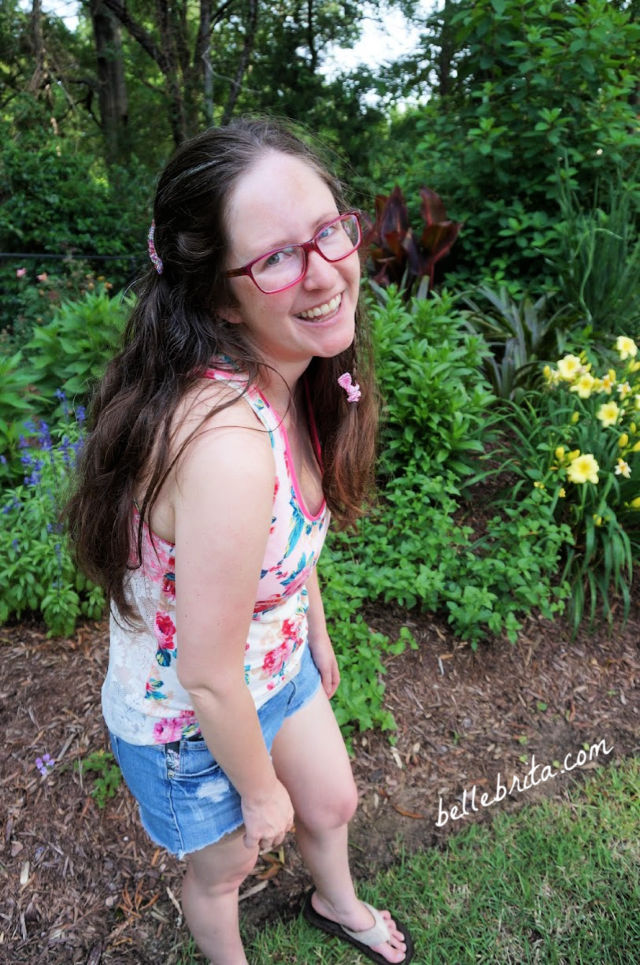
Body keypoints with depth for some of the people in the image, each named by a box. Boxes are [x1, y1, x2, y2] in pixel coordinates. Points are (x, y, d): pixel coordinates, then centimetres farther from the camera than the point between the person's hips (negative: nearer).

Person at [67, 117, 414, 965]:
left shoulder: (292, 373, -14)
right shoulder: (226, 444, -42)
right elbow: (207, 679, -30)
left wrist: (318, 636, 13)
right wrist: (261, 792, -11)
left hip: (277, 667, 7)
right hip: (188, 724, -6)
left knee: (333, 806, 31)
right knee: (226, 864, 27)